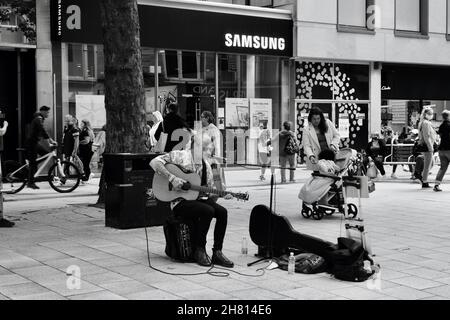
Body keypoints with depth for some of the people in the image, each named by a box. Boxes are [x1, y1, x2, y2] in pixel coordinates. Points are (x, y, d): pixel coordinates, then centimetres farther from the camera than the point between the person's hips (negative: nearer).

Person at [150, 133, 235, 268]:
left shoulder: (206, 165, 13)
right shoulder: (181, 156, -8)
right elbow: (154, 162, -16)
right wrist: (172, 178, -25)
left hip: (198, 198, 7)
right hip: (180, 201, -7)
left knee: (222, 212, -16)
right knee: (208, 211, -30)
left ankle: (217, 253, -10)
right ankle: (199, 251, -14)